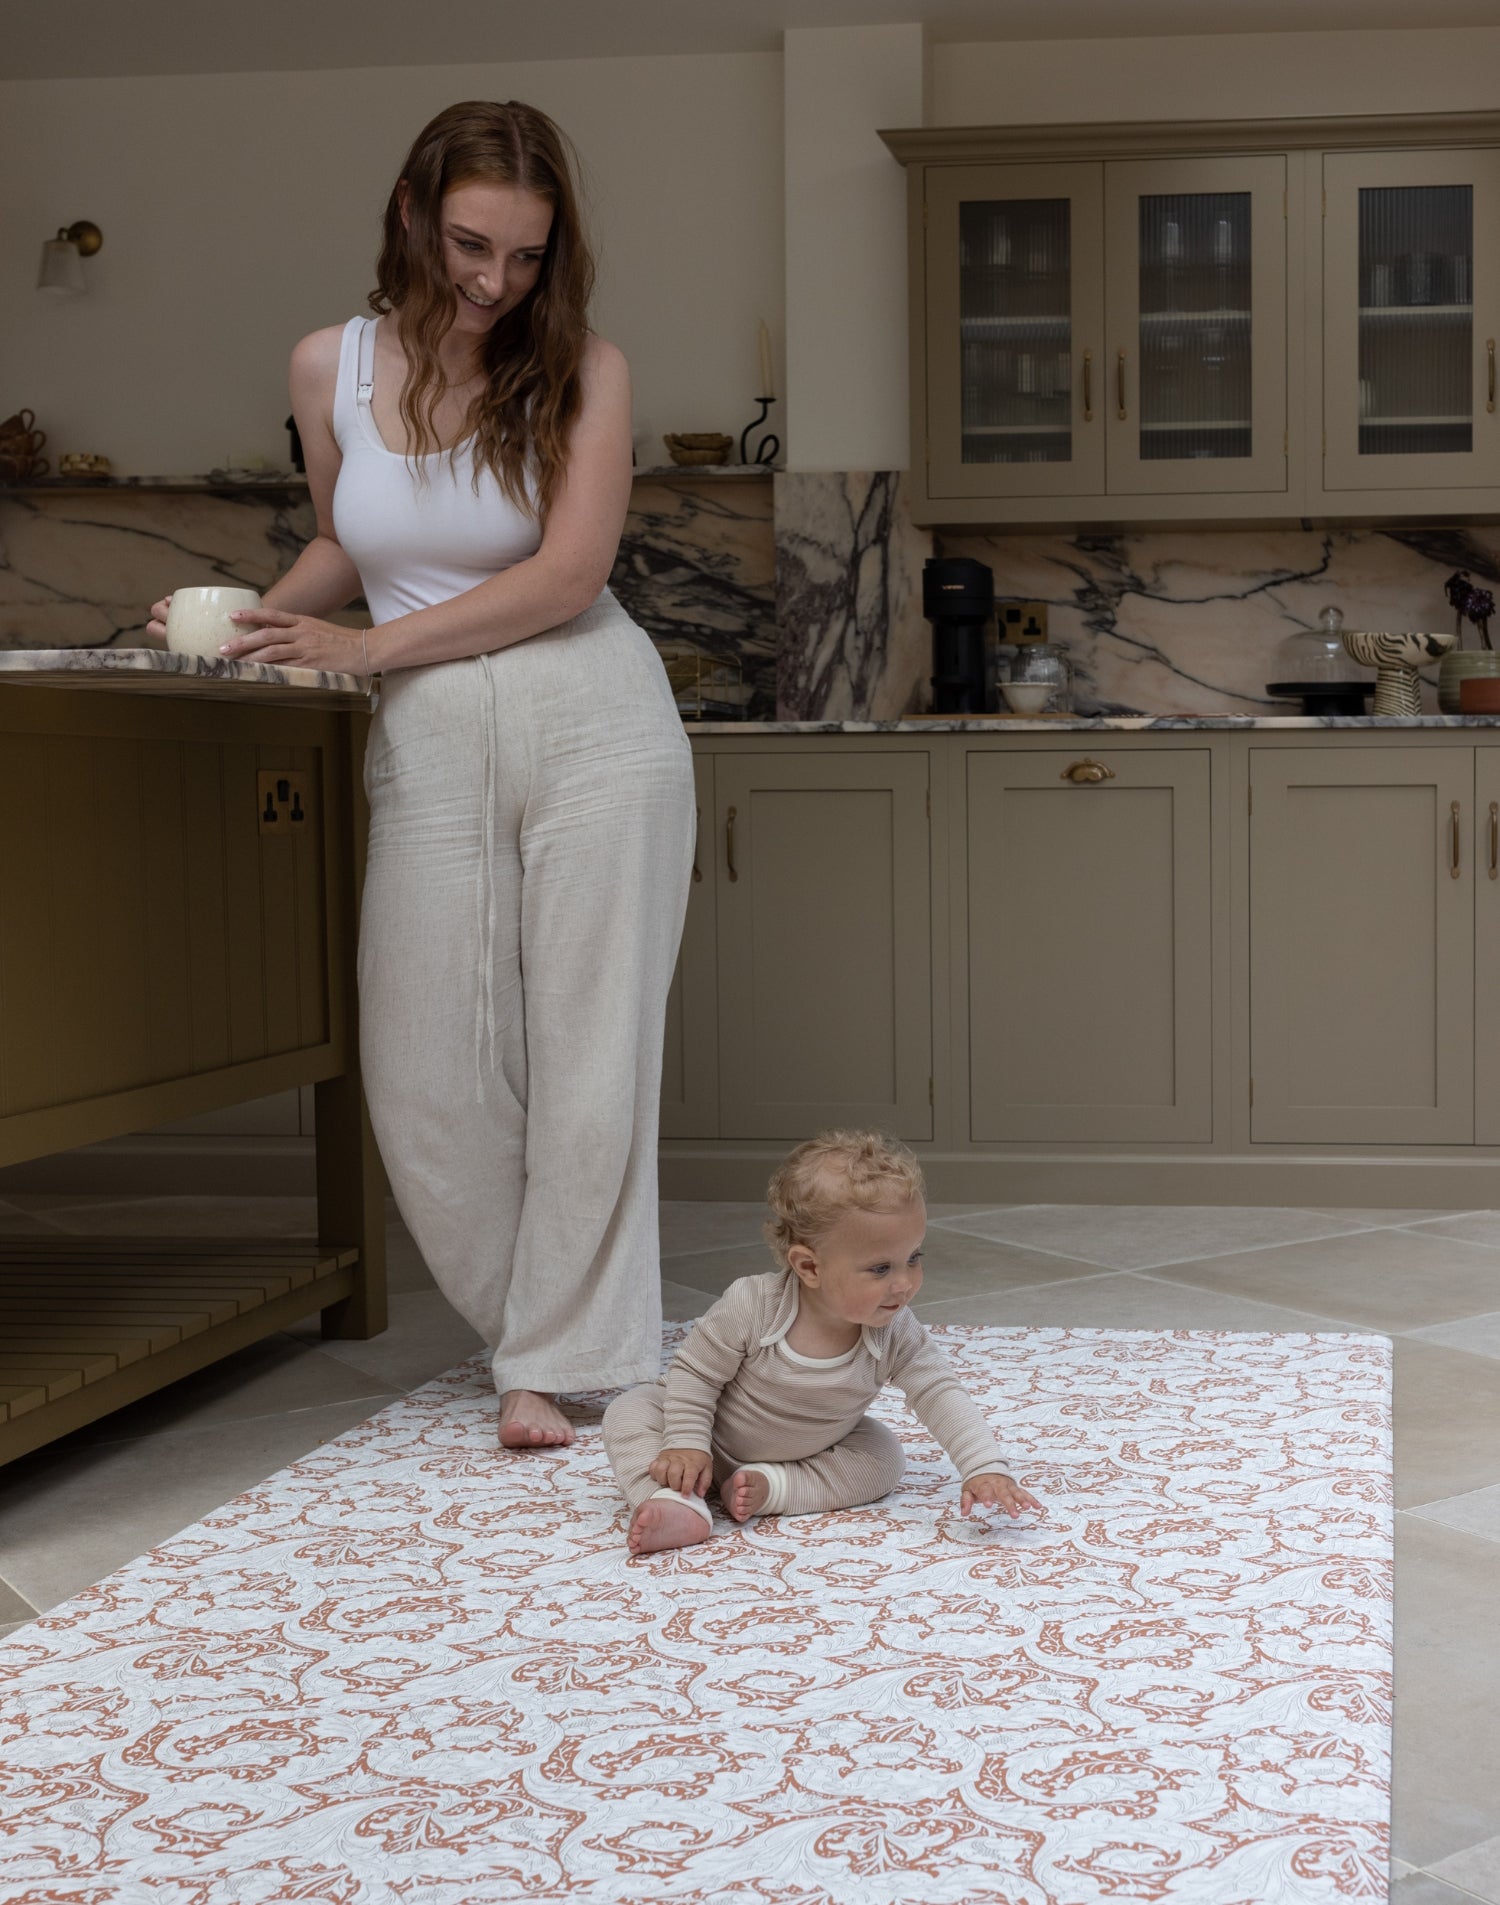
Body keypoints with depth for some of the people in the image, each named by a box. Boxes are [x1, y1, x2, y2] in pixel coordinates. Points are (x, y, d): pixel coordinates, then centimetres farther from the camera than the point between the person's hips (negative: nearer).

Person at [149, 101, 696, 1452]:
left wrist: (369, 647, -11)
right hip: (429, 748, 3)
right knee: (425, 1079, -1)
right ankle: (548, 1321, 19)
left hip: (592, 727, -3)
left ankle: (559, 1361, 9)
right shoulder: (331, 366, 6)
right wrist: (252, 620, 4)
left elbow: (568, 572, -12)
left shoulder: (581, 371, -3)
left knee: (589, 1053, -2)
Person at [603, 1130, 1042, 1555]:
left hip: (808, 1455, 3)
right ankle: (678, 1507, -39)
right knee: (631, 1410, -23)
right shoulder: (753, 1306, -32)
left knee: (883, 1455, -15)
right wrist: (686, 1444, -24)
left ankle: (772, 1488, -22)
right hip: (715, 1445, -3)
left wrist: (984, 1468, -37)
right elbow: (694, 1371, -19)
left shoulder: (896, 1336, -24)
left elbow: (941, 1397, -24)